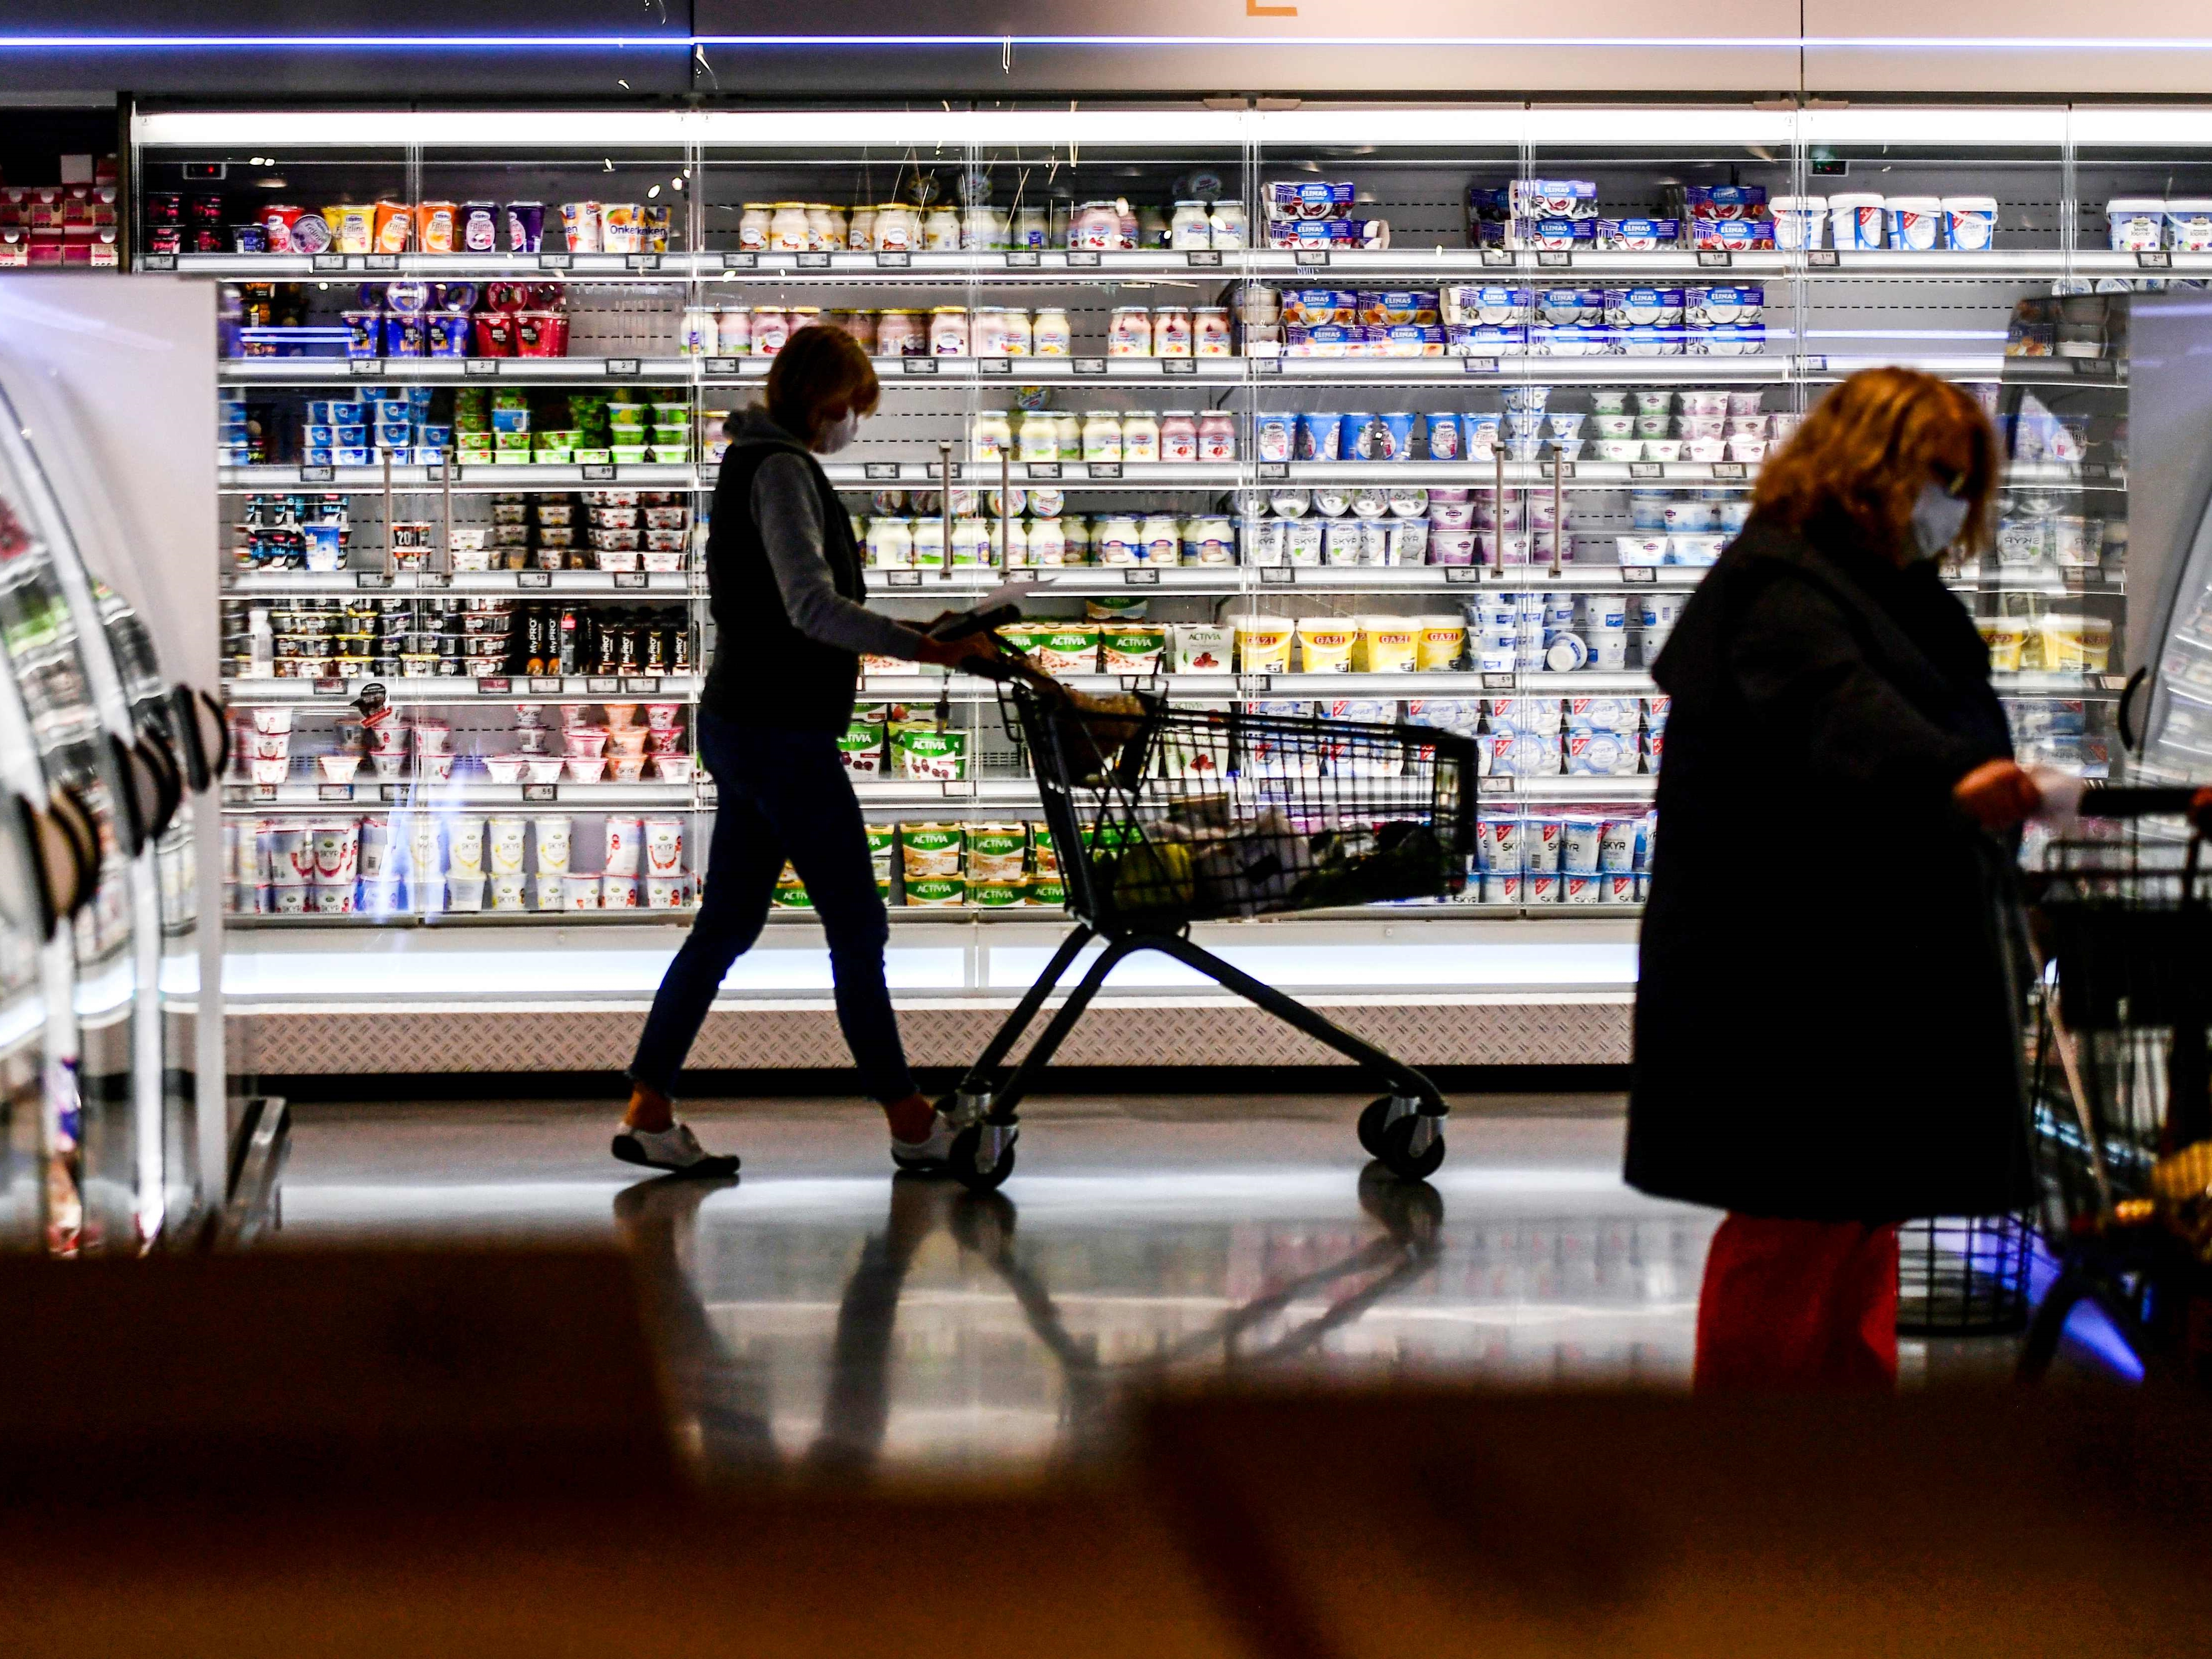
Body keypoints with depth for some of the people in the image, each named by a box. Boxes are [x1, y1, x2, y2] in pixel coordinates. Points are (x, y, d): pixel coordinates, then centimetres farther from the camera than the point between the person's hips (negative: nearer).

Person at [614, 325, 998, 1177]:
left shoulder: (757, 462, 15)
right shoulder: (780, 468, -15)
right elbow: (814, 608, -26)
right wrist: (933, 648, -28)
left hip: (741, 724, 10)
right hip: (782, 733, -10)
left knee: (727, 922, 11)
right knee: (857, 926, -2)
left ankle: (648, 1112, 12)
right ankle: (910, 1124, 6)